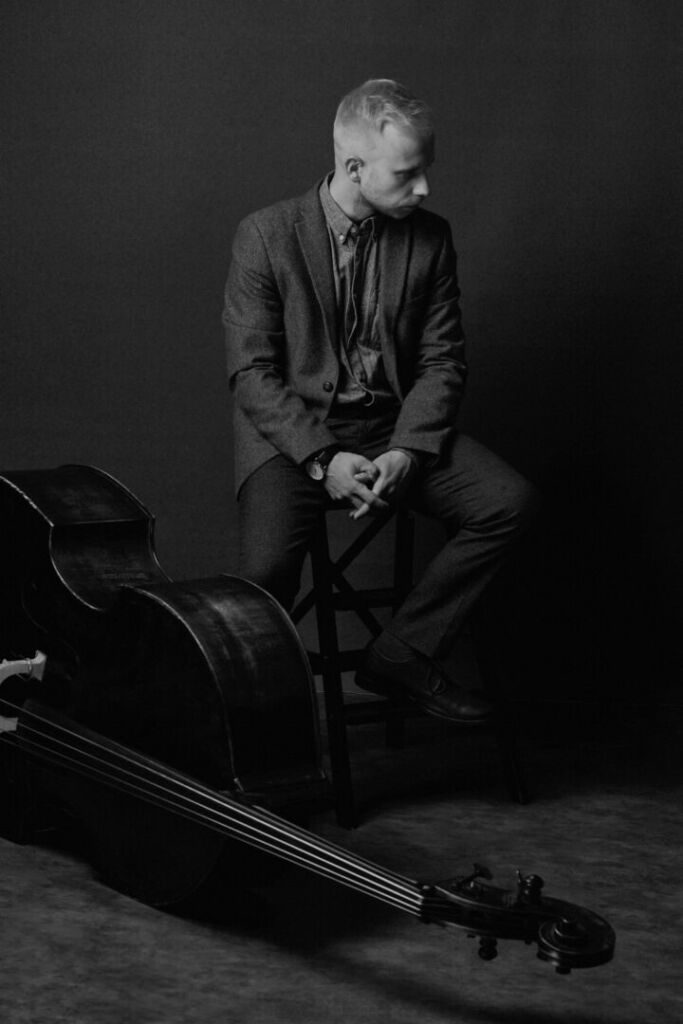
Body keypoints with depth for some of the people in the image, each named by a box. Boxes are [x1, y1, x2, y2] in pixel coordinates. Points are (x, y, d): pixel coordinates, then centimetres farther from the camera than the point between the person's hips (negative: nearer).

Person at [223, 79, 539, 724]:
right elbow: (251, 373, -8)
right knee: (267, 571, -29)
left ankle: (402, 657, -3)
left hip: (395, 425, 4)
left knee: (510, 502, -18)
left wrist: (407, 452, -13)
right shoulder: (265, 236, -7)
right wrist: (322, 458, -20)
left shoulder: (430, 239, 3)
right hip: (293, 429, -4)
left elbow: (442, 361, 5)